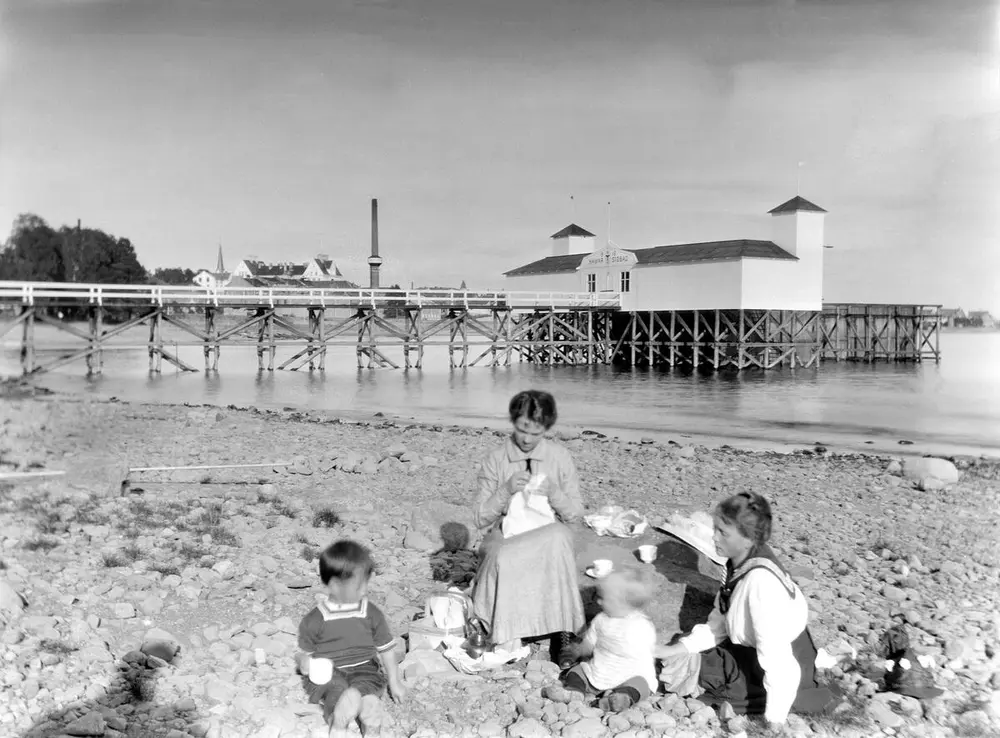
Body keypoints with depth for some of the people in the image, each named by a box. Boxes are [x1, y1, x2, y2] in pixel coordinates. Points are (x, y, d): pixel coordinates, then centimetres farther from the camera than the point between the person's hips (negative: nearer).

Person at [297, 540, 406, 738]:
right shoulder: (314, 620, -3)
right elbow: (306, 653, 10)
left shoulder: (372, 614, 1)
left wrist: (394, 682, 11)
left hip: (363, 670, 1)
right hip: (330, 674, -1)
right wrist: (306, 662, -13)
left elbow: (386, 649, 10)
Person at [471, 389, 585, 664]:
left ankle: (562, 633, -27)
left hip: (549, 537, 1)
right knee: (503, 558, -37)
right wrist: (506, 490, -18)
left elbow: (575, 513, 5)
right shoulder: (495, 460, 0)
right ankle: (506, 639, -21)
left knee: (559, 538, -36)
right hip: (505, 537, 0)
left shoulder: (560, 457, 1)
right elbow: (481, 519, 0)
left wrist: (554, 493, -16)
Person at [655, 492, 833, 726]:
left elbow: (776, 658, -32)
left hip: (778, 672, -9)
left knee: (682, 670, -7)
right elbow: (717, 625, 3)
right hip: (750, 652, 9)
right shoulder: (739, 564, -5)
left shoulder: (761, 581, -33)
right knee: (679, 658, 12)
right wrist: (675, 649, -7)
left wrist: (774, 719, -28)